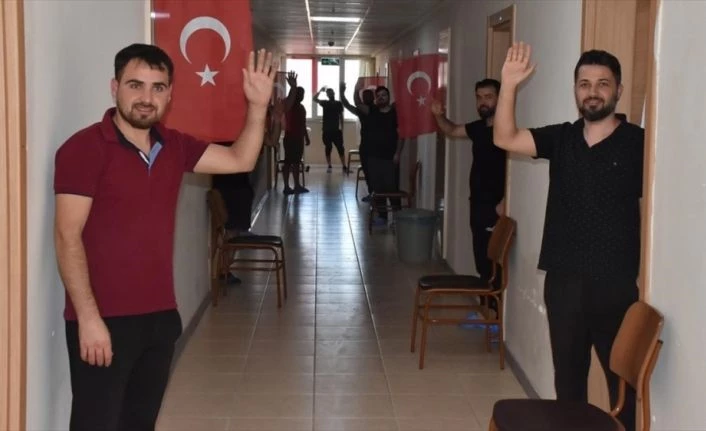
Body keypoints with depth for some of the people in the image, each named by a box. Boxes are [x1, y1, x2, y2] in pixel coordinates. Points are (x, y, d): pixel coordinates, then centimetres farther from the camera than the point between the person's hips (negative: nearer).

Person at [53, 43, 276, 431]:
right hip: (103, 319, -7)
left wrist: (257, 106, -2)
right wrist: (88, 317, -20)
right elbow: (67, 237, -15)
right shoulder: (84, 148, -12)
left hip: (160, 316, 7)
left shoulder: (173, 146, 8)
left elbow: (240, 160, 13)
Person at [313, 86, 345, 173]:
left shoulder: (339, 104, 6)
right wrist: (320, 91, -17)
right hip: (326, 131, 1)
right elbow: (315, 99, -8)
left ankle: (344, 167, -7)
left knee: (340, 149, -5)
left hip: (336, 130, -1)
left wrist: (342, 129, 4)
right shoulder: (325, 103, 6)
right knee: (328, 149, 4)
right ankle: (329, 166, 11)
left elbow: (341, 117, 8)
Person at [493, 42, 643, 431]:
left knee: (623, 378, 5)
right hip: (563, 281, 4)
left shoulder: (638, 143, -6)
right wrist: (509, 84, -18)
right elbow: (505, 139, -6)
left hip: (616, 285, -4)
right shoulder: (561, 139, 5)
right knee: (567, 375, 17)